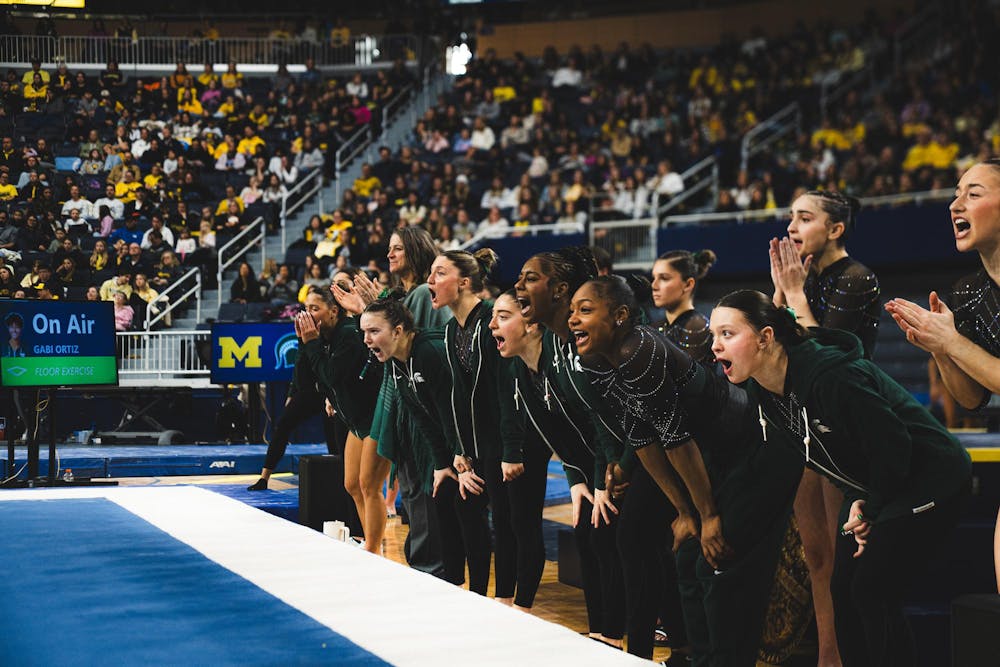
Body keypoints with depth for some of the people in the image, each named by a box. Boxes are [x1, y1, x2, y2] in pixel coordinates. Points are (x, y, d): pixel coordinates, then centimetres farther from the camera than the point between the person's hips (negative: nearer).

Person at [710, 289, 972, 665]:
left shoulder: (829, 377, -31)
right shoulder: (762, 392, -2)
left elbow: (891, 444, -25)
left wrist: (871, 509, -13)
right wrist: (856, 501, 0)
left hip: (930, 477, -9)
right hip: (872, 489, 9)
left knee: (872, 591, -14)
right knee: (843, 588, 5)